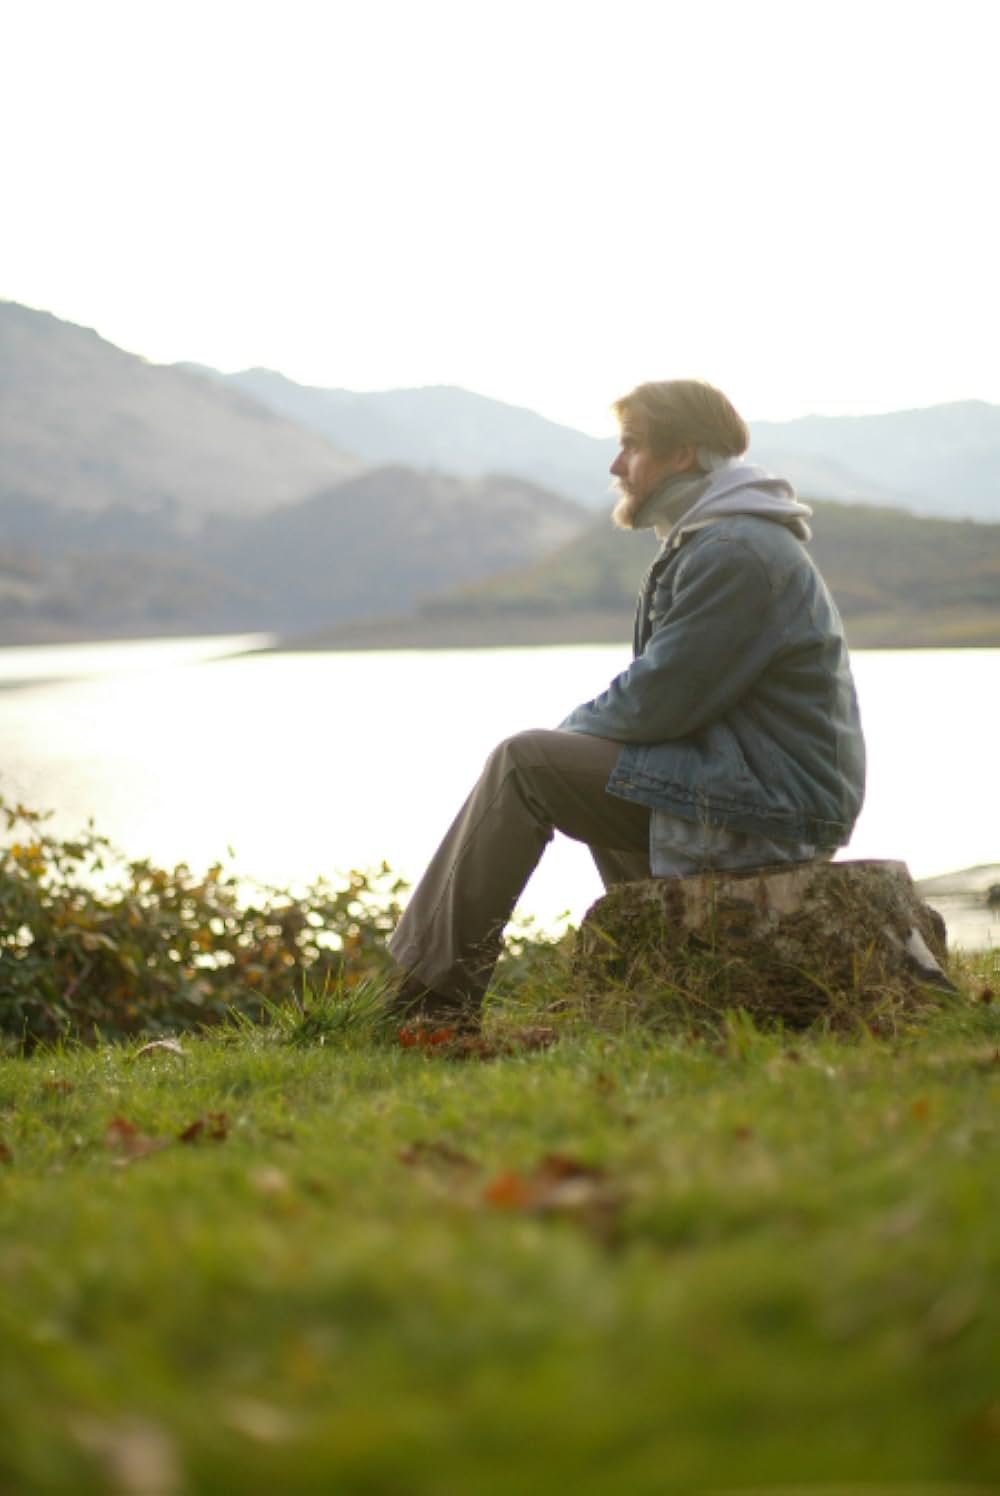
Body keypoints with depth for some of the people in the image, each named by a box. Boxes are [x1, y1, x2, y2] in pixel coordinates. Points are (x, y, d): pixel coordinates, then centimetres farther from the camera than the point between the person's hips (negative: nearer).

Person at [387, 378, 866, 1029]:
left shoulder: (734, 552, -17)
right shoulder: (714, 540, 18)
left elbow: (659, 699, -20)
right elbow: (670, 688, 20)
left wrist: (570, 731, -1)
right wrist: (577, 733, 5)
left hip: (772, 797, -11)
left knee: (525, 763, -13)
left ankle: (432, 993, -10)